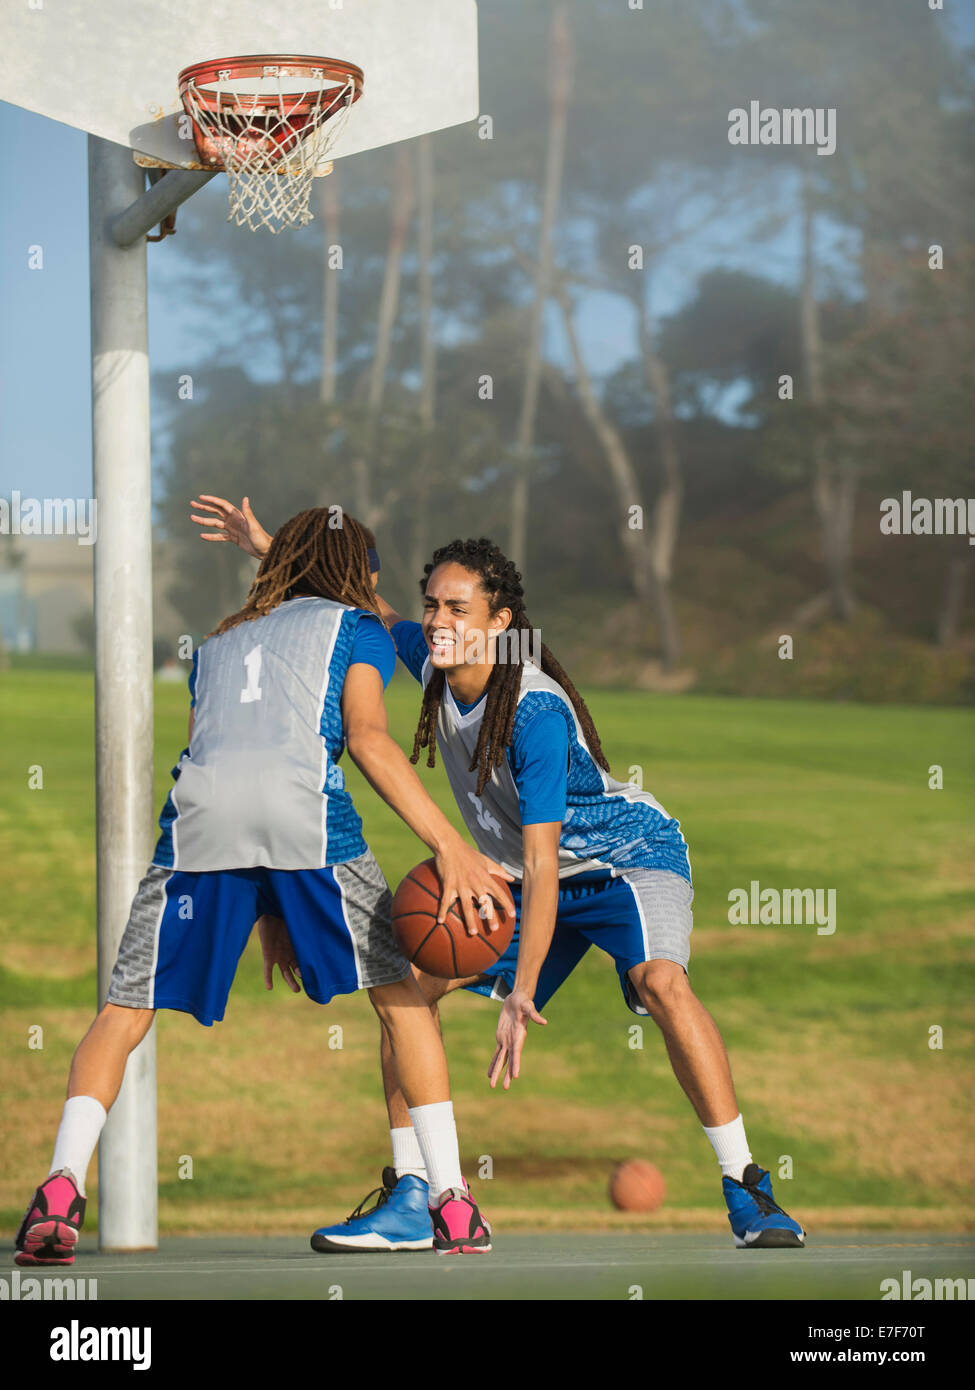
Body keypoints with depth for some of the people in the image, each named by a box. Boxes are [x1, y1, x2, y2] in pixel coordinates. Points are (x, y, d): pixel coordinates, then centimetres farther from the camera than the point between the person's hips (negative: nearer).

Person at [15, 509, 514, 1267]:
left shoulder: (216, 644, 36)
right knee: (402, 998, 12)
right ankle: (451, 1204, 7)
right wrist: (450, 845, -5)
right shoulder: (356, 627, 23)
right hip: (303, 805, -3)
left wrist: (266, 914, 34)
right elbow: (368, 737, 4)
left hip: (197, 807, 3)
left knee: (125, 1013, 8)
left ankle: (61, 1187, -12)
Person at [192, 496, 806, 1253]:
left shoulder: (536, 714, -32)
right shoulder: (435, 662, -10)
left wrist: (521, 994, -42)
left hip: (630, 856, -8)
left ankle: (746, 1190, -29)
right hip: (530, 873, 8)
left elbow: (542, 865, -36)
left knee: (661, 980, -35)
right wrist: (271, 549, 9)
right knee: (408, 983, -5)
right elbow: (372, 612, 15)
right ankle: (409, 1200, 0)